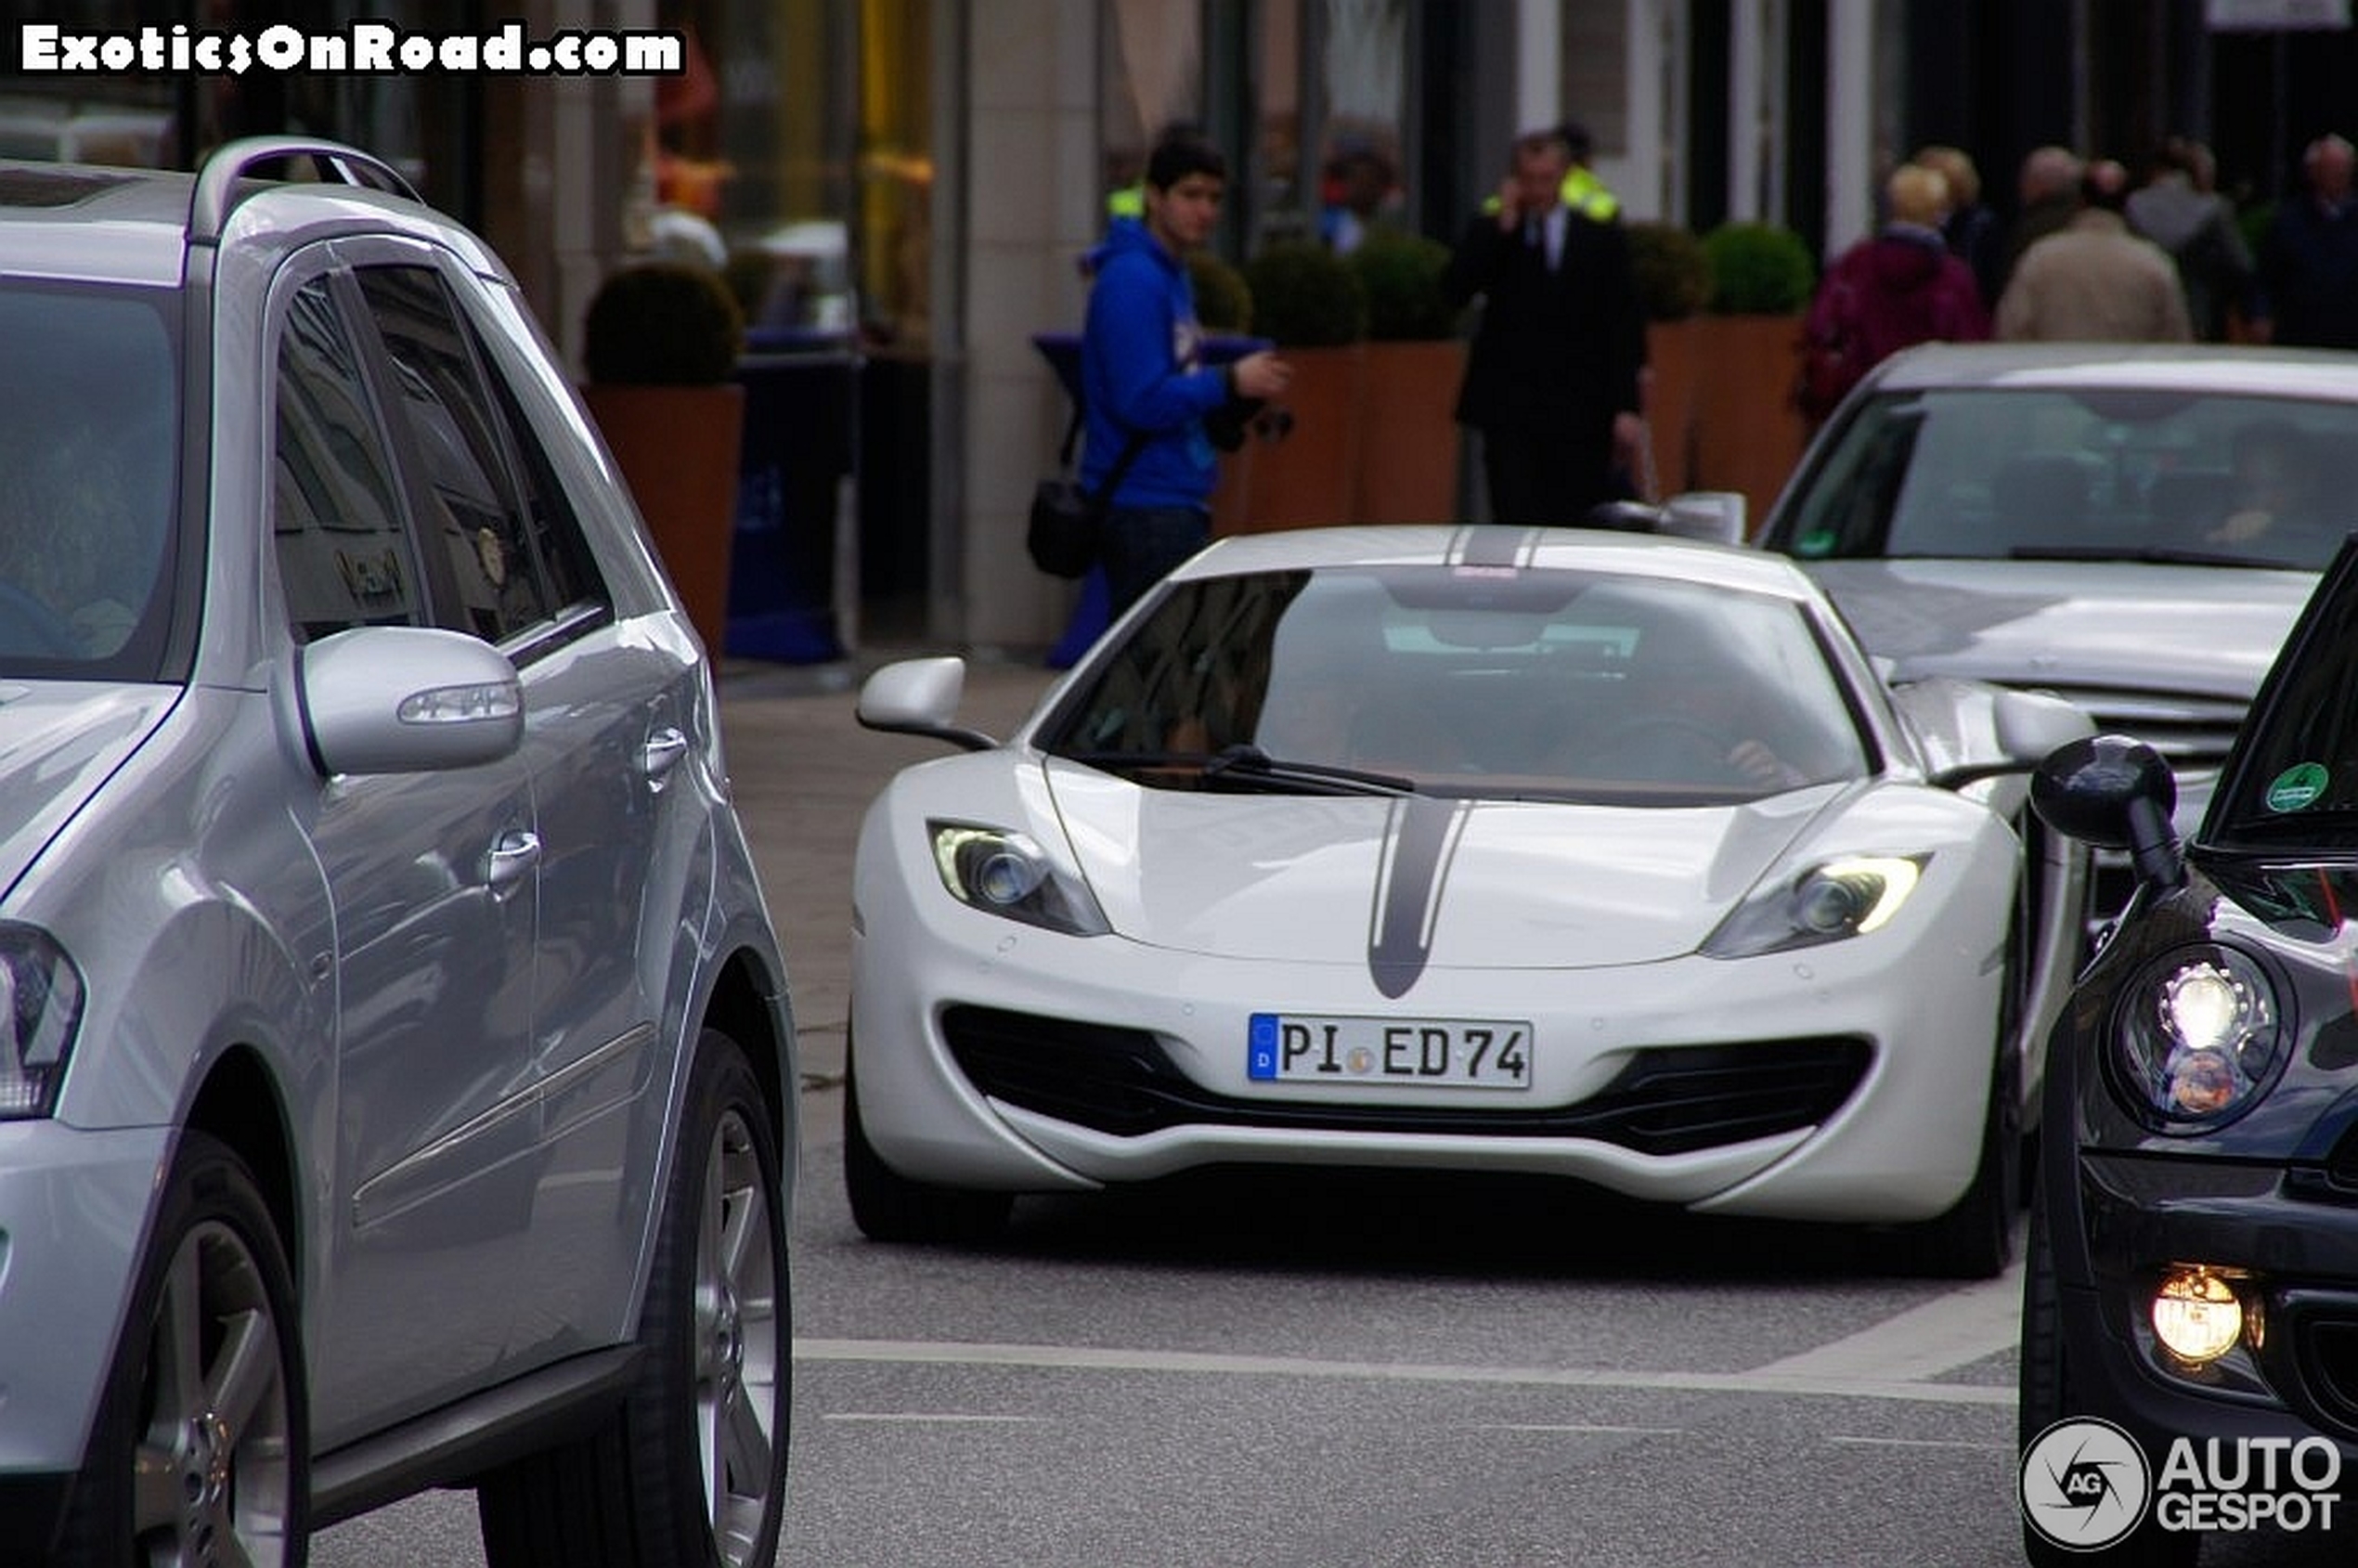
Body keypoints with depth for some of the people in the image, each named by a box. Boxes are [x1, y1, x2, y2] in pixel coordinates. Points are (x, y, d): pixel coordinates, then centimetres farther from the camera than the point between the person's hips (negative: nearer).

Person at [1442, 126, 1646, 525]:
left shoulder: (1602, 240, 9)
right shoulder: (1487, 233, 8)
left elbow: (1625, 327, 7)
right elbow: (1455, 292, -9)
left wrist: (1626, 408, -1)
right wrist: (1503, 223, -9)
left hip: (1581, 416, 1)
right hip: (1509, 412, -1)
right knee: (1514, 524, -9)